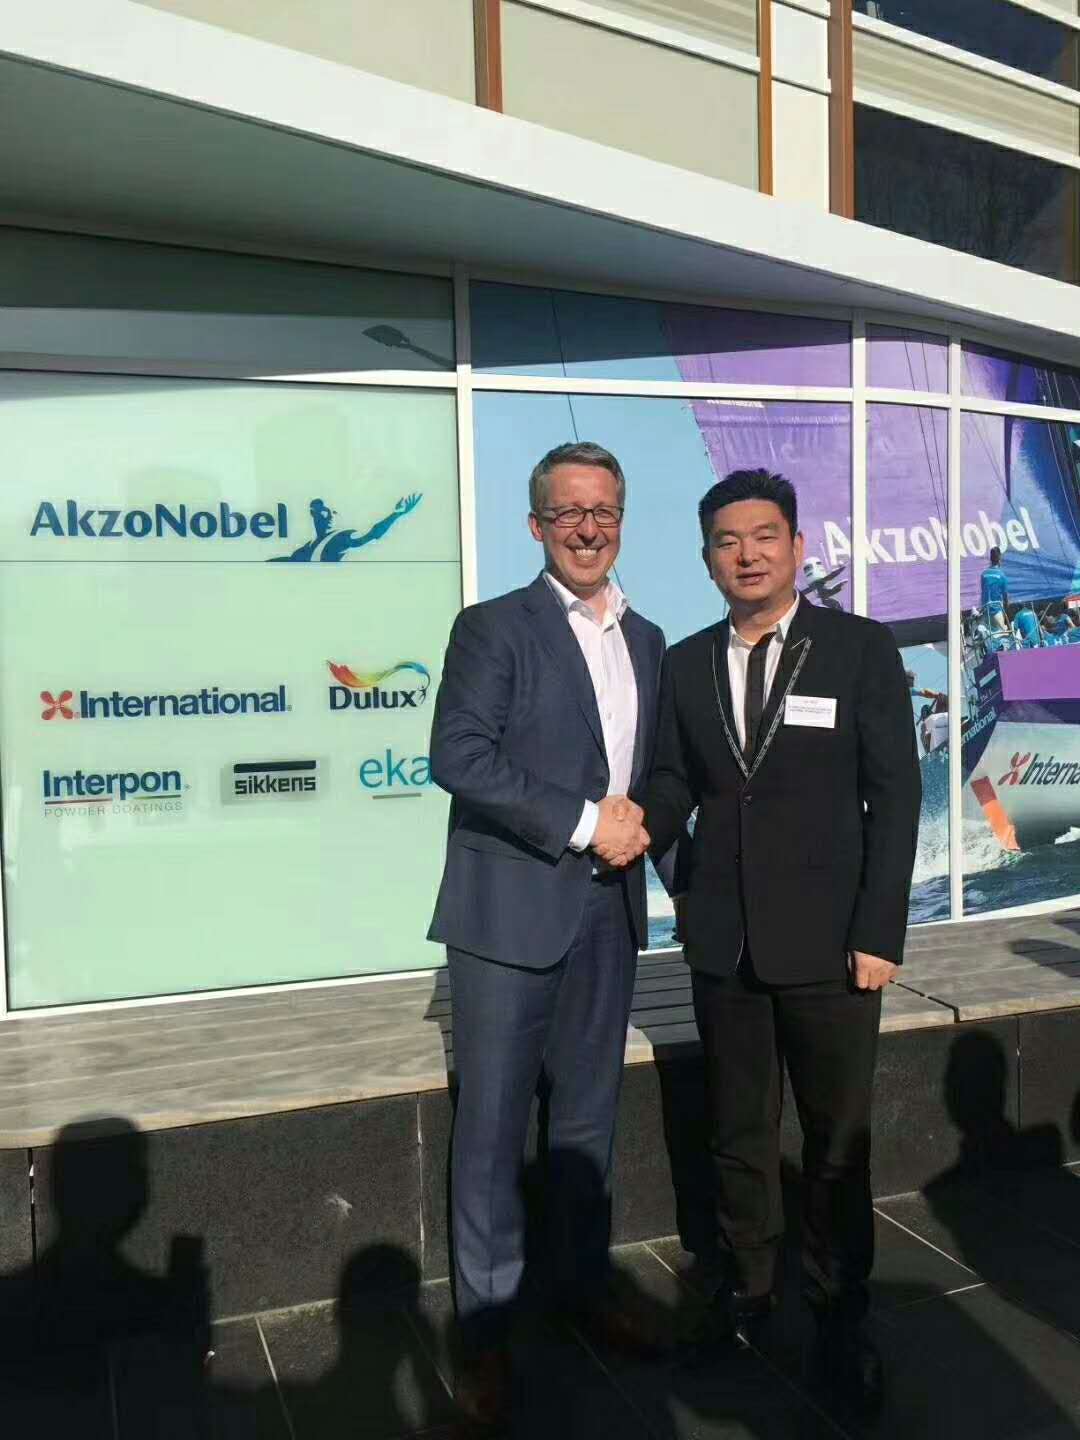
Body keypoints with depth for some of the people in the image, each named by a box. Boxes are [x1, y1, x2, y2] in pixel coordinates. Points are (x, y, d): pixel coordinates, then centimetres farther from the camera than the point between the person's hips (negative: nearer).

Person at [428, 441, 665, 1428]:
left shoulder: (647, 640, 14)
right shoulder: (493, 628, -5)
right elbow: (458, 756, -16)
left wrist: (638, 821, 0)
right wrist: (583, 824, -17)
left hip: (608, 911, 5)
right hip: (512, 912, -5)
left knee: (589, 1118, 16)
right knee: (492, 1127, 3)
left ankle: (584, 1284, 34)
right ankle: (485, 1328, 19)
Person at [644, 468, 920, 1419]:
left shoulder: (863, 648, -4)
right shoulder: (687, 664, 6)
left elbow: (895, 796, -6)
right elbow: (675, 782, 9)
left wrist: (880, 932, -11)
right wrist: (643, 835, -13)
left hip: (829, 939, -3)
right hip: (723, 938, 3)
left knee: (840, 1137, 10)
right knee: (738, 1131, 15)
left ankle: (839, 1317, 28)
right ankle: (747, 1286, 34)